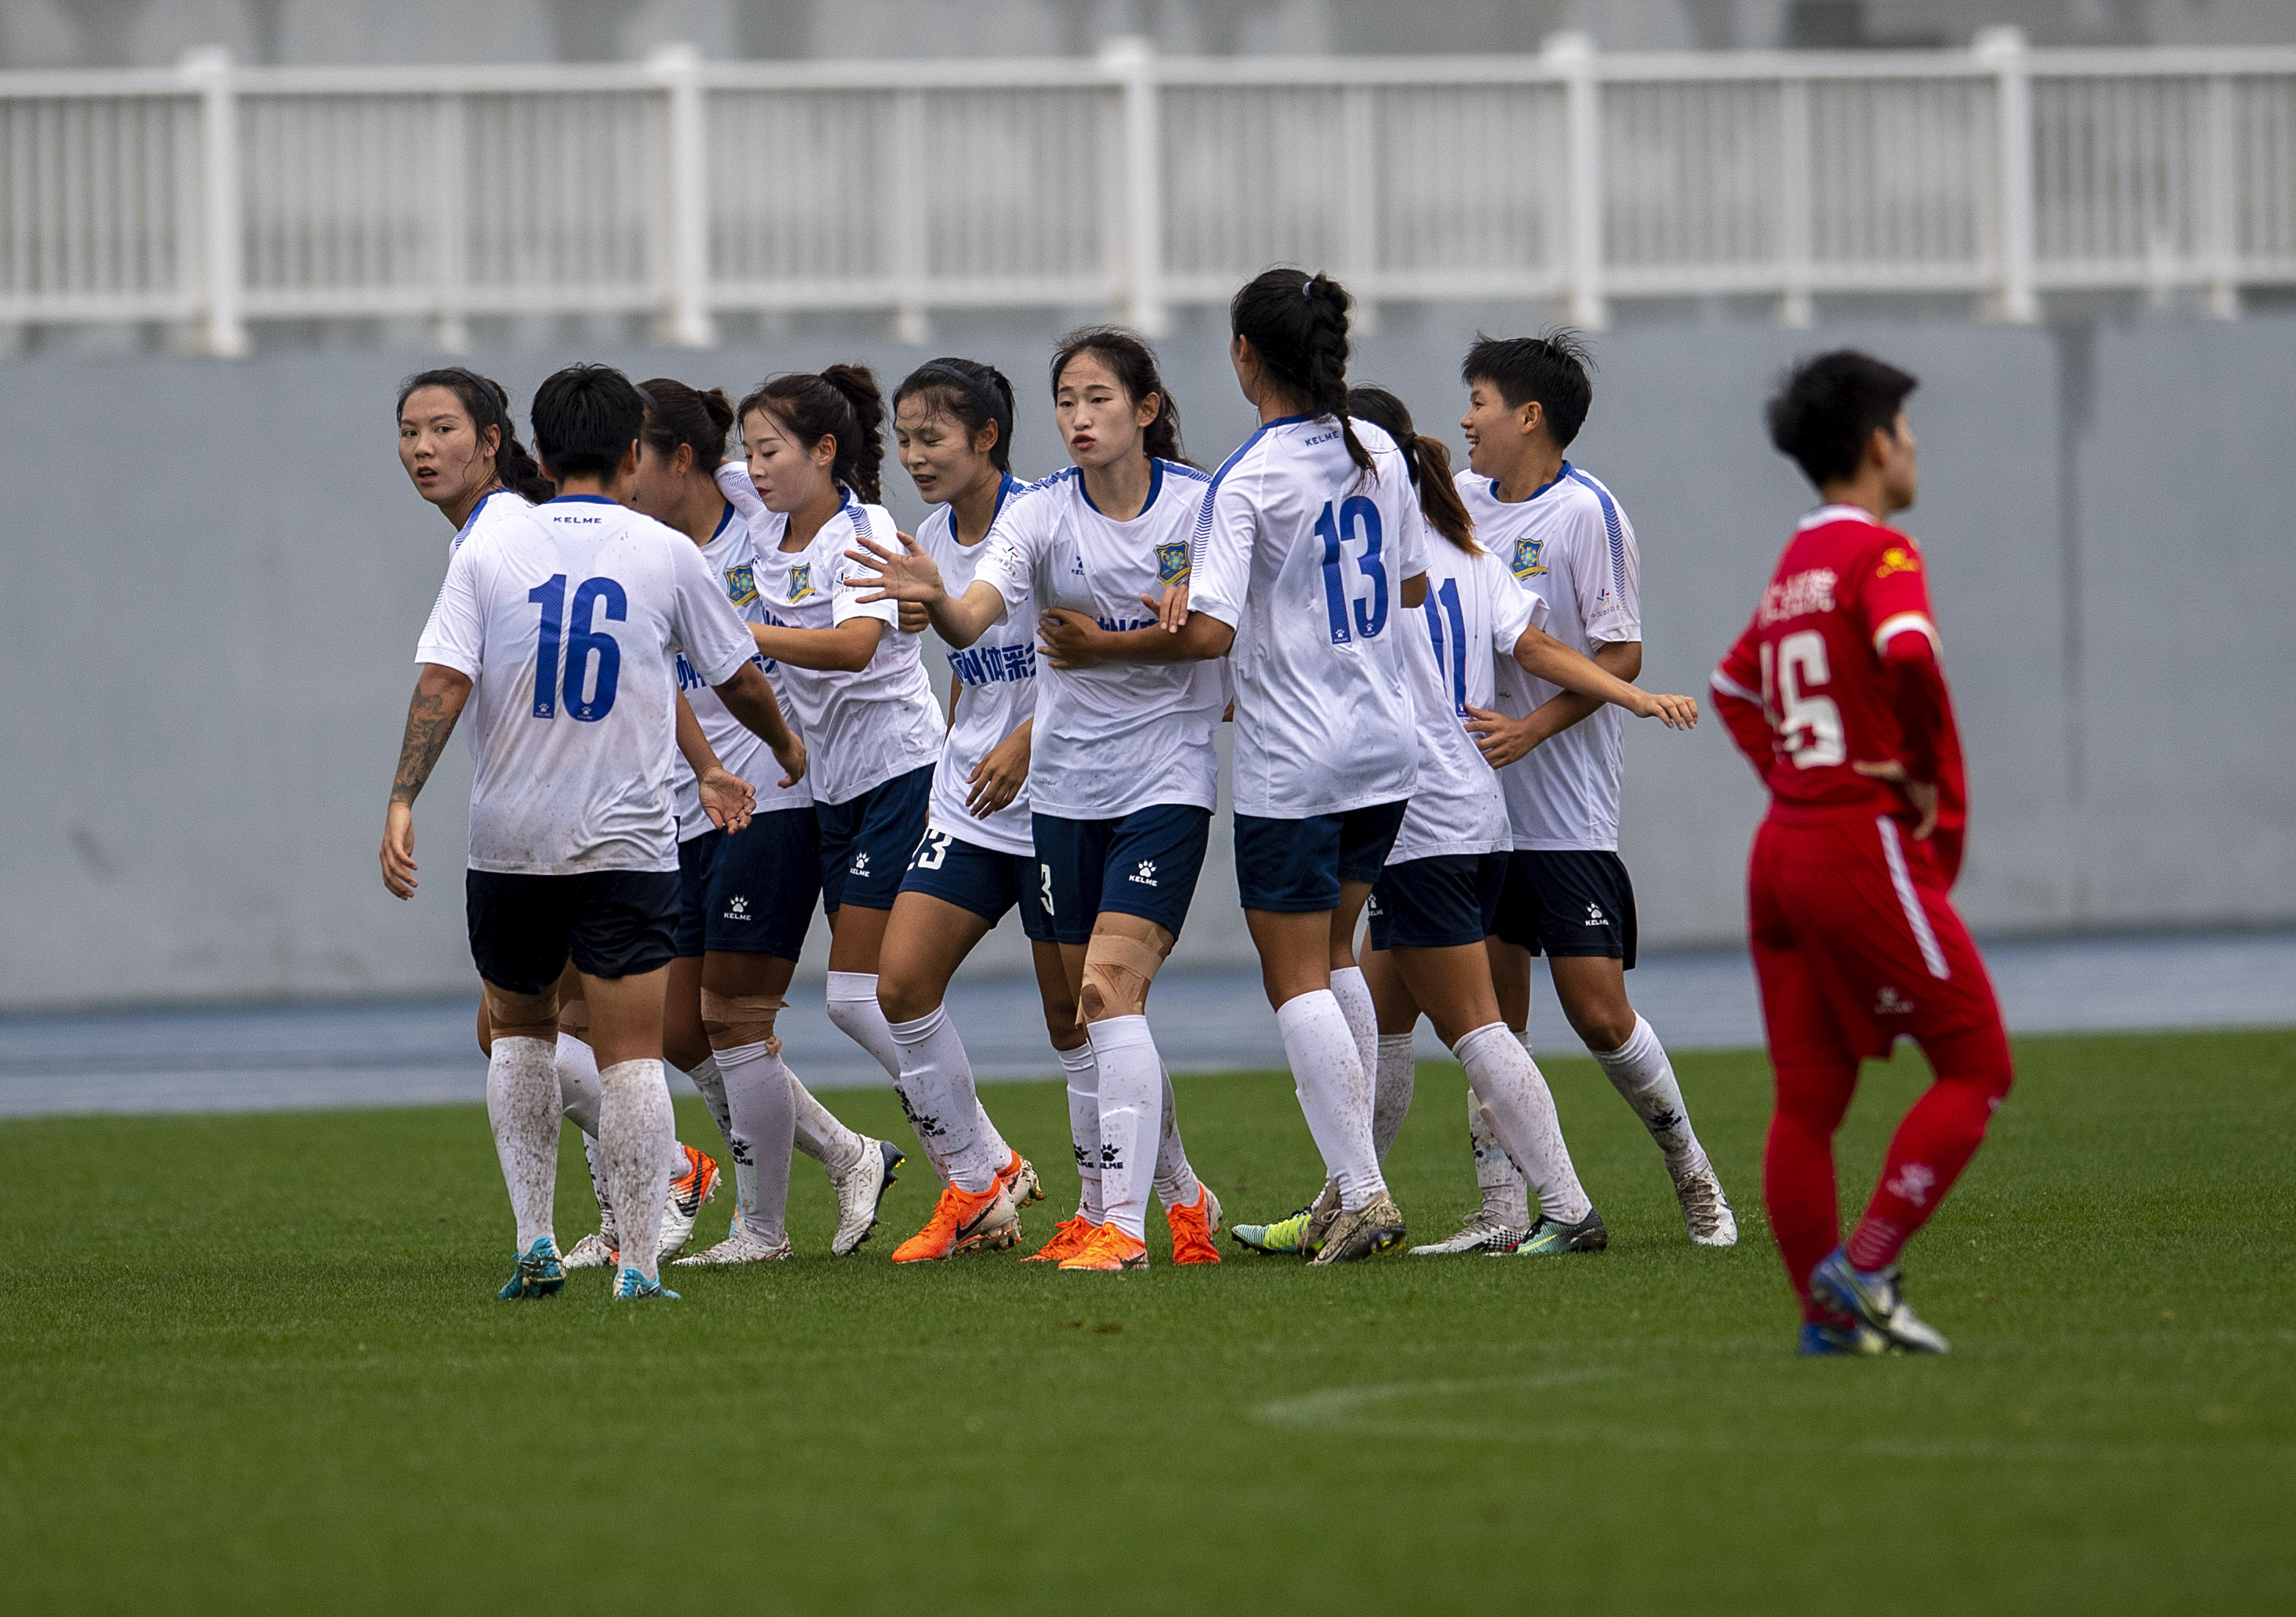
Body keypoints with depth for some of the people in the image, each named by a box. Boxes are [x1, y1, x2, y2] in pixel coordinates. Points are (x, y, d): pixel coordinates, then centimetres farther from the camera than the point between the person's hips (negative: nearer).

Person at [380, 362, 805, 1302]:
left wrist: (403, 801, -11)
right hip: (626, 841, -2)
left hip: (508, 840, 2)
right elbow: (738, 677, 14)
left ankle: (534, 1240, 13)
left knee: (519, 1032, 20)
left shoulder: (488, 550, 1)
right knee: (631, 1055, -3)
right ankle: (639, 1267, -10)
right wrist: (784, 745, 33)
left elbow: (443, 681, -9)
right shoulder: (665, 555, 2)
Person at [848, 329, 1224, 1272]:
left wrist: (1108, 646, -18)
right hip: (1064, 786, 4)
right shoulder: (1040, 514, -4)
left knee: (1108, 986, -17)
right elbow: (973, 622, -19)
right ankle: (1175, 1190, 29)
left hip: (1165, 778, -4)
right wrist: (935, 600, -42)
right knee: (1082, 1006, 9)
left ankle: (1121, 1220, -19)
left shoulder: (1199, 505, -6)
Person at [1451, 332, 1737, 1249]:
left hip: (1566, 818, -6)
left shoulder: (1587, 512, -11)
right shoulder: (1459, 500, 8)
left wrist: (1530, 728, -21)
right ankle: (1501, 1208, 6)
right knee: (1493, 1011, 2)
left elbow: (1621, 656, -12)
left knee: (1599, 1014, -6)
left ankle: (1689, 1171, 14)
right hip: (1474, 808, 6)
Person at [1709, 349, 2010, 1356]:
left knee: (1807, 1097, 6)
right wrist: (1932, 777, -15)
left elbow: (1733, 686, 32)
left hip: (1785, 845, 9)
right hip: (1866, 846, -9)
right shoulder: (1880, 553, -10)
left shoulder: (1794, 565, 17)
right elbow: (1908, 658, -29)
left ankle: (1824, 1312, 7)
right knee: (1975, 1067, -2)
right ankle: (1861, 1270, -10)